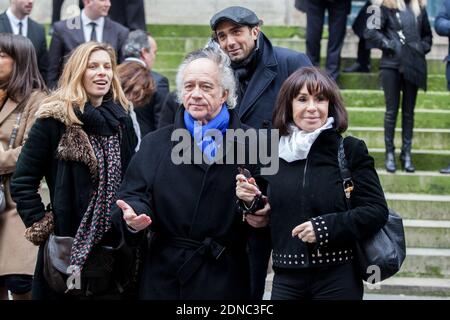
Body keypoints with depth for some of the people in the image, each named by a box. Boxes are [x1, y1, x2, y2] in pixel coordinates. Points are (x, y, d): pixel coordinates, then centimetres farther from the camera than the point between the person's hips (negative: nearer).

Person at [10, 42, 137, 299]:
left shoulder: (122, 119, 8)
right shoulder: (56, 119, -7)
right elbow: (23, 182, -7)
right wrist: (41, 228, -13)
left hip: (116, 247, 4)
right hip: (69, 248, -4)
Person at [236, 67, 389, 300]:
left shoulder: (350, 150, -4)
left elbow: (377, 211, -8)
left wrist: (326, 227, -17)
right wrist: (250, 201, -3)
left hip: (338, 279, -3)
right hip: (286, 279, 3)